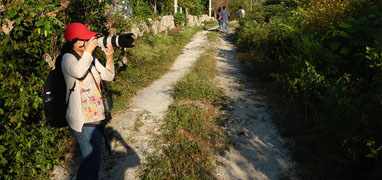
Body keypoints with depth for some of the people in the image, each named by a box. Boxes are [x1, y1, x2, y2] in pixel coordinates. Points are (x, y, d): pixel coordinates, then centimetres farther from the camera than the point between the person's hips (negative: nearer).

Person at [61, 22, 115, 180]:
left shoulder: (90, 58, 9)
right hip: (82, 120, -8)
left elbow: (108, 76, 6)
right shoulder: (68, 58, -12)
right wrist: (88, 51, -26)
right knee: (91, 160, -3)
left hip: (96, 116, 8)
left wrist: (109, 57, -8)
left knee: (97, 155, 23)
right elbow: (79, 72, -34)